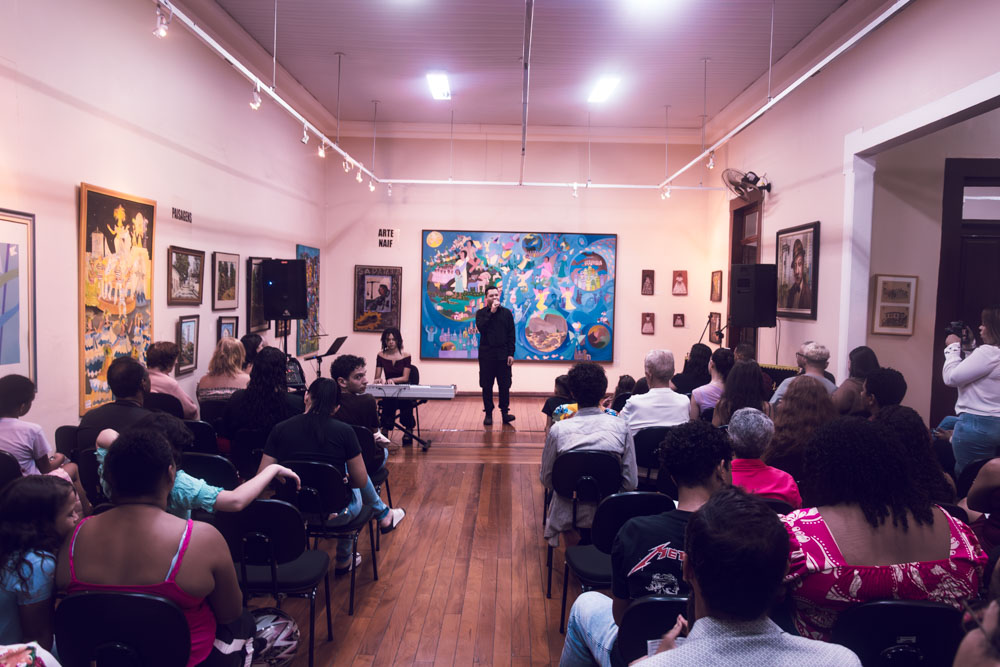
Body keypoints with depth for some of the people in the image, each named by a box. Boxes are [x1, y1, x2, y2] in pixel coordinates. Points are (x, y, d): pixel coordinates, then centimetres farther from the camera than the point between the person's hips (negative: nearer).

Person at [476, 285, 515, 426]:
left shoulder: (506, 313, 6)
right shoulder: (481, 313, 4)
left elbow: (511, 335, 4)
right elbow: (480, 327, -16)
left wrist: (511, 354, -2)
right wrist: (491, 312, -16)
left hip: (503, 355, 1)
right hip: (486, 354, 0)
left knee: (504, 385, 2)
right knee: (487, 385, 3)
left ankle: (505, 412, 11)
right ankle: (488, 413, 11)